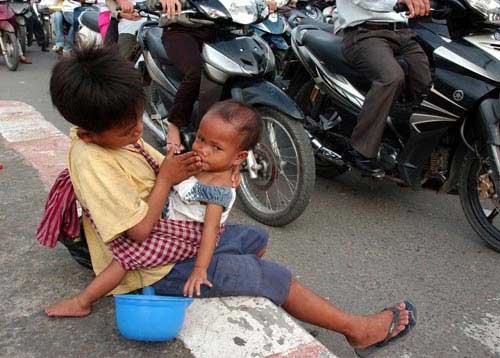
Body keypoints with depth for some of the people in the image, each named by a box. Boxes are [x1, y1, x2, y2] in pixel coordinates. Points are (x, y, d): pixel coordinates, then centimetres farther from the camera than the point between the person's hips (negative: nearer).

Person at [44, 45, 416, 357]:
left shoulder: (112, 133, -2)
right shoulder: (92, 162, -28)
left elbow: (161, 169, 6)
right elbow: (140, 230, -29)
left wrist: (193, 166, -13)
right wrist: (166, 178, -19)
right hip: (158, 269, -9)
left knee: (256, 239, 22)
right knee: (273, 276, -6)